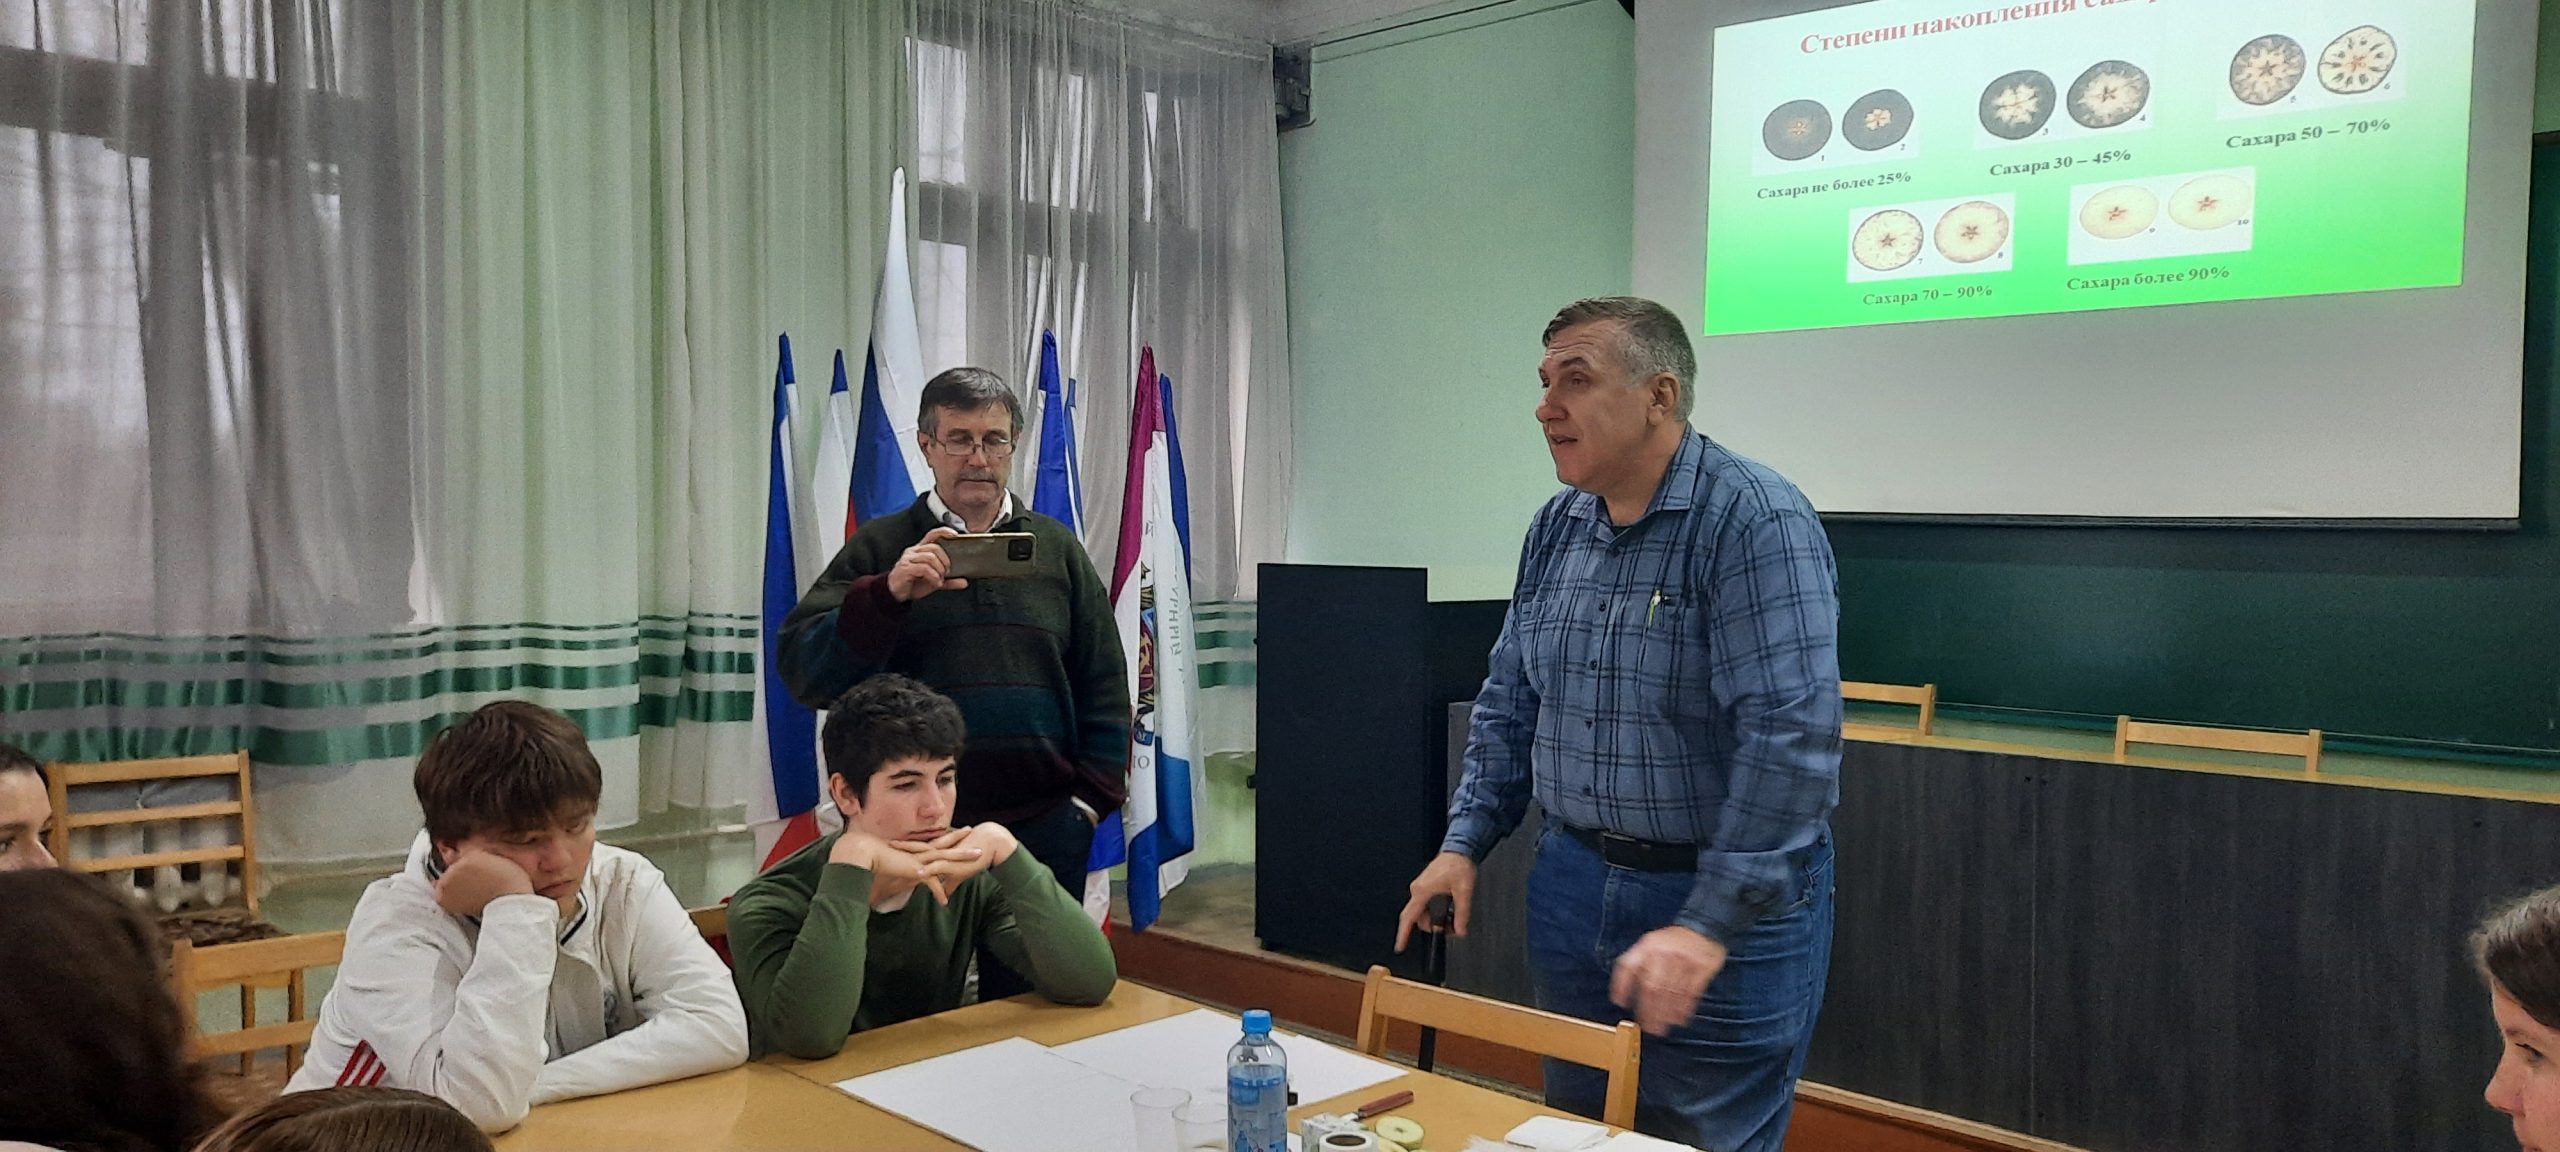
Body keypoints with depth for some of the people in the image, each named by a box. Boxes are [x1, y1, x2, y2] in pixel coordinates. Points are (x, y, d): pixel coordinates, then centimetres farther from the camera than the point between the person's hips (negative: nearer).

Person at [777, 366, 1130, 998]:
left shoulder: (1057, 549, 10)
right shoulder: (879, 549, 4)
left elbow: (1104, 681, 12)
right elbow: (803, 672, -6)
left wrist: (1092, 796, 2)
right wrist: (888, 594, -20)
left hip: (1044, 827, 2)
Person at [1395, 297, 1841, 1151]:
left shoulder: (1756, 521, -19)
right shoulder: (1556, 528, 5)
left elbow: (1792, 735, -27)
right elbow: (1511, 702, 13)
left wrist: (1711, 925, -30)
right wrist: (1465, 843, 6)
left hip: (1726, 897, -6)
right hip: (1573, 881, 7)